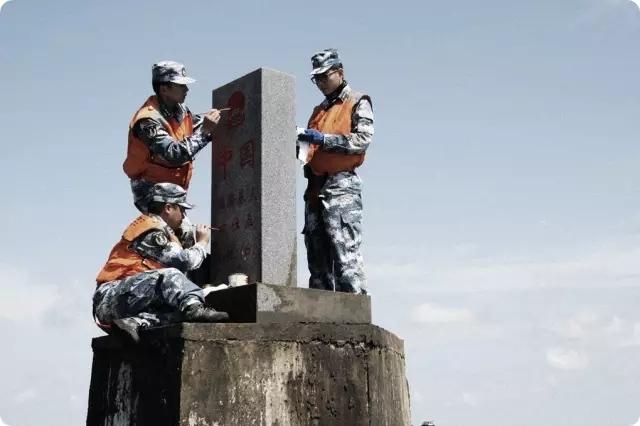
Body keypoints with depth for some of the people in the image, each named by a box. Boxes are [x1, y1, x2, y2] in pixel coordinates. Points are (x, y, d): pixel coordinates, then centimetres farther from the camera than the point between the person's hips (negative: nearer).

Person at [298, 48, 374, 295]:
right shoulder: (319, 110, 26)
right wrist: (300, 143, 4)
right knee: (317, 254, 5)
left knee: (345, 251, -14)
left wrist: (324, 139, -16)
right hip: (315, 187, 8)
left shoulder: (358, 103, 5)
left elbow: (363, 139, -10)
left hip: (342, 185, -7)